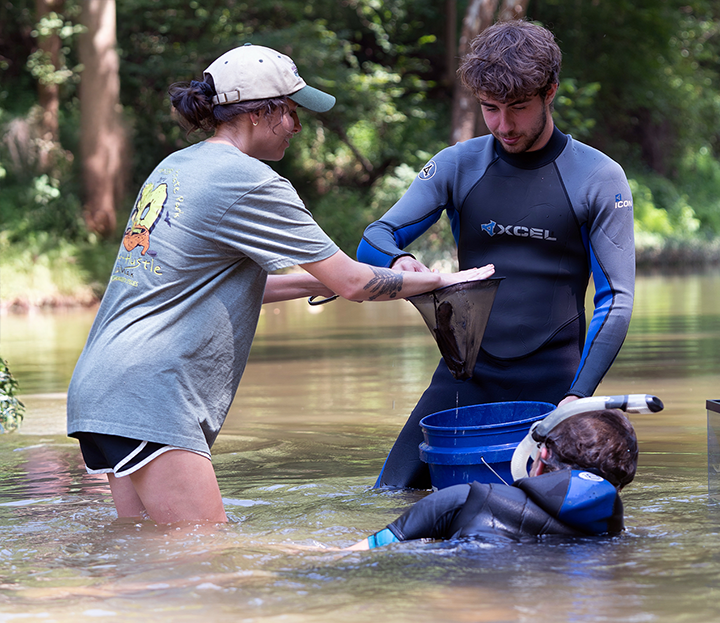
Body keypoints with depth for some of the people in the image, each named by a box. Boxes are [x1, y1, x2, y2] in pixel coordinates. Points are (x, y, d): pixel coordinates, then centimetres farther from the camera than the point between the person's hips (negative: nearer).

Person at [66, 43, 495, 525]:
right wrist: (439, 280, 10)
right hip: (148, 395, -9)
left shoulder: (177, 167, 20)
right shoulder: (250, 182, -7)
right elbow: (352, 282, -4)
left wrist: (319, 283, 26)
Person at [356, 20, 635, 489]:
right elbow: (375, 240, 4)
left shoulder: (599, 179, -2)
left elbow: (616, 298, -4)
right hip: (467, 375, 2)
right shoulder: (457, 166, 4)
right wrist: (397, 262, -23)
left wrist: (579, 395, -16)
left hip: (551, 380, -2)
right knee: (393, 494, -8)